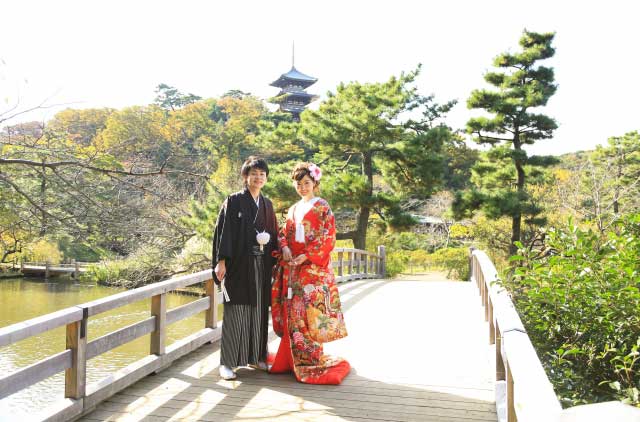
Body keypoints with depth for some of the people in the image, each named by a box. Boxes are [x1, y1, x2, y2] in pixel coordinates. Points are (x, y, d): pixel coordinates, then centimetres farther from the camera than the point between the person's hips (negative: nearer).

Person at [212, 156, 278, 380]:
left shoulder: (267, 205, 14)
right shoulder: (234, 201, -2)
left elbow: (273, 234, 19)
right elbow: (224, 231, -8)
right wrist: (221, 261, -15)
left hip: (261, 267, 5)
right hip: (239, 265, -5)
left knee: (258, 311, 9)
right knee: (235, 312, -4)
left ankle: (255, 356, 21)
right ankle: (227, 362, 4)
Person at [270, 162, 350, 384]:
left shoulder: (322, 207, -1)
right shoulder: (293, 209, 18)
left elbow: (328, 238, -8)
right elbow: (284, 234, 16)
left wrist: (306, 255, -16)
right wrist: (284, 248, -6)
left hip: (313, 267, -6)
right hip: (292, 267, 6)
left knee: (309, 313, -8)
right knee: (293, 313, 6)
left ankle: (310, 361, 0)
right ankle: (293, 358, 15)